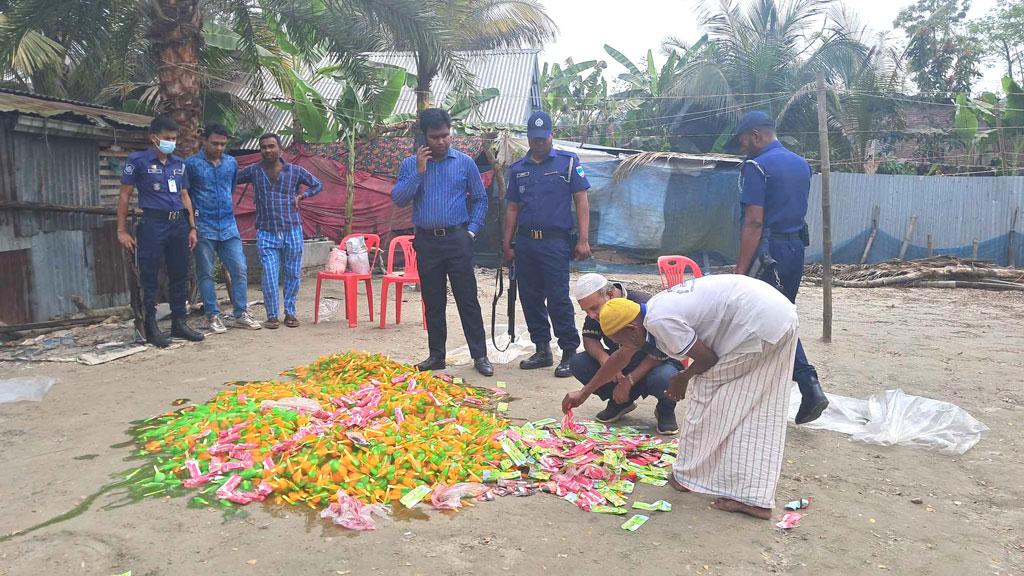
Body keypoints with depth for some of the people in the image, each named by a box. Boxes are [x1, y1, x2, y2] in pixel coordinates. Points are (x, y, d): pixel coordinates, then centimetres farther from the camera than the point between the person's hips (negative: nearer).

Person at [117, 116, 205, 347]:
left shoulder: (179, 163, 14)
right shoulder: (138, 161, -1)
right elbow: (125, 195, 0)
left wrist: (192, 228, 13)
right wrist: (122, 231, -5)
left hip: (179, 224, 5)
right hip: (153, 223, -5)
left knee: (180, 276, 9)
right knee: (150, 278, 0)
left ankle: (179, 322, 19)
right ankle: (150, 327, 9)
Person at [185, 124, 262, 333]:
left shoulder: (231, 163, 8)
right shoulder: (191, 164, -4)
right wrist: (192, 218, 0)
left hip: (229, 226, 4)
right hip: (204, 228, -4)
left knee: (239, 269, 1)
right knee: (206, 274, 3)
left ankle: (240, 314, 10)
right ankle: (213, 316, 12)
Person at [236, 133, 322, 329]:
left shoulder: (295, 171, 2)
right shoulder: (253, 170, 3)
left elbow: (318, 185, 12)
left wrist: (301, 195, 0)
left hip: (292, 231, 1)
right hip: (266, 233, -1)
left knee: (293, 274, 7)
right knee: (269, 275, -5)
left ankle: (290, 313, 21)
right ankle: (272, 316, 7)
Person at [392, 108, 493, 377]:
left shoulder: (465, 163, 3)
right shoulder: (410, 164, 5)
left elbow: (480, 199, 8)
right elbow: (398, 199, -5)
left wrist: (472, 230, -2)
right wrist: (418, 172, -13)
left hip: (457, 239, -2)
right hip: (426, 242, 2)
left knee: (468, 300, -1)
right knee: (433, 303, 9)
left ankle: (480, 356, 6)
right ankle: (436, 355, 19)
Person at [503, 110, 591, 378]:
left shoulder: (568, 162, 1)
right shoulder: (518, 168, 13)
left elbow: (581, 201, -2)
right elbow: (512, 208, 16)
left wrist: (583, 240, -10)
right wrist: (507, 244, 12)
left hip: (555, 242, -5)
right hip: (525, 242, 5)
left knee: (558, 299, -7)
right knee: (530, 298, 9)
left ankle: (570, 353, 4)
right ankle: (542, 350, 23)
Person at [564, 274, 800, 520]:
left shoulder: (660, 321, -17)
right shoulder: (651, 312, 13)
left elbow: (708, 358, -10)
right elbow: (620, 357, 26)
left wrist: (684, 378, 11)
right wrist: (584, 393, 35)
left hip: (758, 323, -9)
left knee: (708, 389, 1)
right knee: (760, 412, 10)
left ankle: (689, 475, 14)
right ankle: (755, 498, 14)